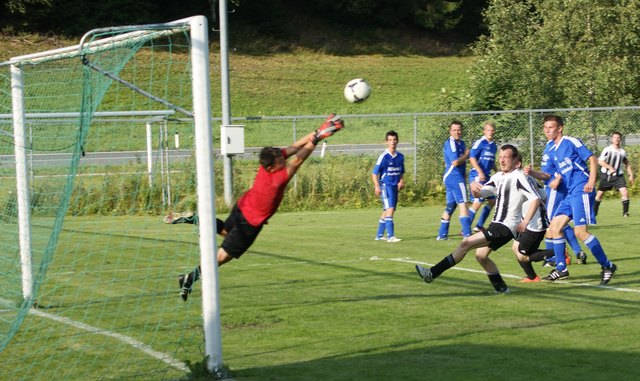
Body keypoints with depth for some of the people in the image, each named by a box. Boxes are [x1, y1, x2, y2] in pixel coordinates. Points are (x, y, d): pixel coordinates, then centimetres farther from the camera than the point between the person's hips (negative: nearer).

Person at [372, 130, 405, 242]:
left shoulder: (400, 157, 7)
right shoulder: (383, 156, -10)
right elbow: (374, 173, -9)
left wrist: (401, 181, 2)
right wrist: (377, 186, -19)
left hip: (395, 187, 6)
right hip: (385, 186, -6)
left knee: (386, 212, 13)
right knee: (390, 209, -17)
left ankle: (379, 235, 23)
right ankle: (390, 236, -18)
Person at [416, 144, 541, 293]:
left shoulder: (518, 177, -11)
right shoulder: (498, 177, 15)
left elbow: (535, 199, -17)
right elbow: (480, 193, 11)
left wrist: (525, 221, -22)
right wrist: (474, 187, -12)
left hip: (506, 227, -9)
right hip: (497, 224, 9)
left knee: (466, 243, -15)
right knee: (481, 255, 11)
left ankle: (433, 273, -16)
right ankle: (501, 287, 22)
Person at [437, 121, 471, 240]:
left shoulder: (460, 143, 15)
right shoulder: (450, 143, -13)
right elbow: (455, 162, -19)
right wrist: (466, 155, -6)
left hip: (450, 178, 10)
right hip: (456, 178, -10)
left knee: (451, 206, 13)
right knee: (463, 204, -10)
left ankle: (442, 234, 17)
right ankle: (467, 234, -13)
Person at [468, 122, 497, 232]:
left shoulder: (494, 146, 14)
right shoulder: (480, 143, -10)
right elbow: (472, 158, -16)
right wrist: (480, 173, -23)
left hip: (486, 177, 9)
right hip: (477, 176, -9)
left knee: (492, 200, 10)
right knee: (478, 202, -11)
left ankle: (479, 226, 19)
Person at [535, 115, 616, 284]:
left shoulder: (571, 142, -6)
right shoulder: (553, 152, 17)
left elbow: (592, 159, -9)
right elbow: (558, 175, 23)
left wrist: (591, 181, -21)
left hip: (581, 191, -9)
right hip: (570, 194, 9)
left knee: (580, 232, -15)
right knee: (554, 227, 6)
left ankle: (607, 266, -4)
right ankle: (561, 269, 14)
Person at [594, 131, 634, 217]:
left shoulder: (623, 152, 5)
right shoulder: (607, 150, -10)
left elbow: (627, 163, 19)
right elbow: (600, 161, -18)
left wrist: (631, 175, 12)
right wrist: (610, 168, -30)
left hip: (618, 176, 2)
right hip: (606, 175, -2)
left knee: (624, 192, -16)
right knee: (599, 193, 5)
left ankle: (625, 212, -6)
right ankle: (594, 212, 22)